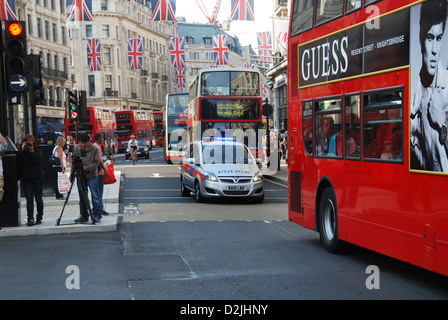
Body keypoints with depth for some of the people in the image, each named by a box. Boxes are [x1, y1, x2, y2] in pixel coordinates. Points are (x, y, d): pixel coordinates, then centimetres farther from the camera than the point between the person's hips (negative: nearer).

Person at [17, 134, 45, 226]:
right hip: (26, 178, 0)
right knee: (29, 199, -6)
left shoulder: (37, 151, 5)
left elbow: (37, 160, -11)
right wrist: (22, 150, -14)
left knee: (38, 198, 6)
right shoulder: (21, 151, 7)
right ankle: (30, 219, -9)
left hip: (37, 178, 0)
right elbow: (19, 159, -10)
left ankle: (39, 217, 16)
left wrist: (32, 151, -18)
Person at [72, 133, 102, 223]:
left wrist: (87, 168, -21)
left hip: (92, 175, -4)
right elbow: (73, 161, 13)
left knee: (95, 196, -5)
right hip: (80, 175, 4)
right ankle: (84, 216, 17)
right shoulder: (76, 148, 5)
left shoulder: (94, 149, -7)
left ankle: (97, 216, 1)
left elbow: (96, 163, -8)